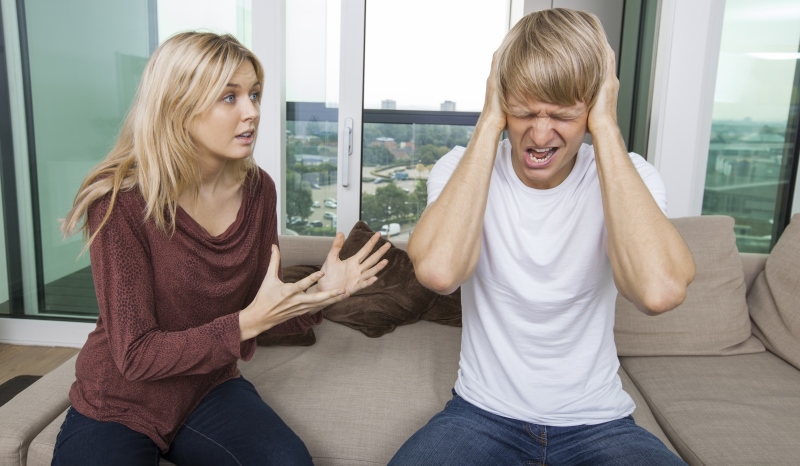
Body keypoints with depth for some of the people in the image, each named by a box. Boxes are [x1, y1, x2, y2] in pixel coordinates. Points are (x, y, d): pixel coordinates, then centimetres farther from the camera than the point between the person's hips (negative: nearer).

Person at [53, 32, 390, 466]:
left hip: (209, 389, 3)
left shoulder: (256, 188, -7)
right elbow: (136, 355, -20)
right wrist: (248, 322, -29)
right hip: (118, 407, -2)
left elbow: (265, 313, 1)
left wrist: (316, 294, -18)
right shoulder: (121, 201, -21)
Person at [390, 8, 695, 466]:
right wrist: (489, 124, -23)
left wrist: (606, 128, -25)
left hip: (597, 422, 2)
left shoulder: (627, 176, -9)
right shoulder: (463, 169, -9)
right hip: (483, 412, -1)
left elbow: (659, 290, -31)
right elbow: (438, 270, -31)